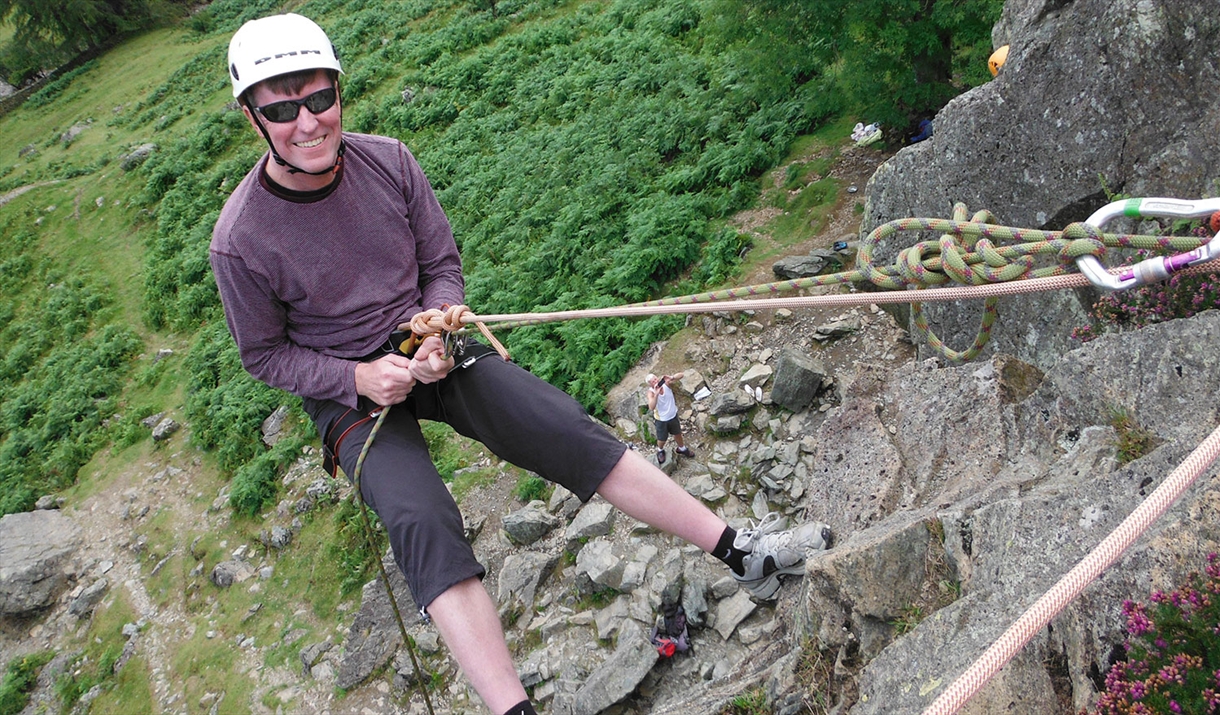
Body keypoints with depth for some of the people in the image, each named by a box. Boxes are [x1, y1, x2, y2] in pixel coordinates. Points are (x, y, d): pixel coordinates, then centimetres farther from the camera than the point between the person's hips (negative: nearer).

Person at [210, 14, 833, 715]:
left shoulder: (388, 161, -8)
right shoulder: (241, 241, -16)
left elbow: (444, 262, 4)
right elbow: (264, 353, -3)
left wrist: (437, 330, -15)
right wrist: (358, 377, -18)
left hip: (429, 347, 3)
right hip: (346, 388, -2)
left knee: (567, 430, -16)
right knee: (421, 522, -28)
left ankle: (741, 552, -12)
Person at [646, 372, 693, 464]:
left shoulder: (665, 382, -24)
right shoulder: (651, 392, -30)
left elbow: (681, 374, -29)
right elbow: (651, 408, -45)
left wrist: (672, 378, -47)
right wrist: (656, 394, -53)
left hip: (673, 415, 3)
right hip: (661, 419, -3)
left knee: (677, 433, 26)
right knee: (662, 439, 16)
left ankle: (682, 448, 54)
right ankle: (660, 451, 50)